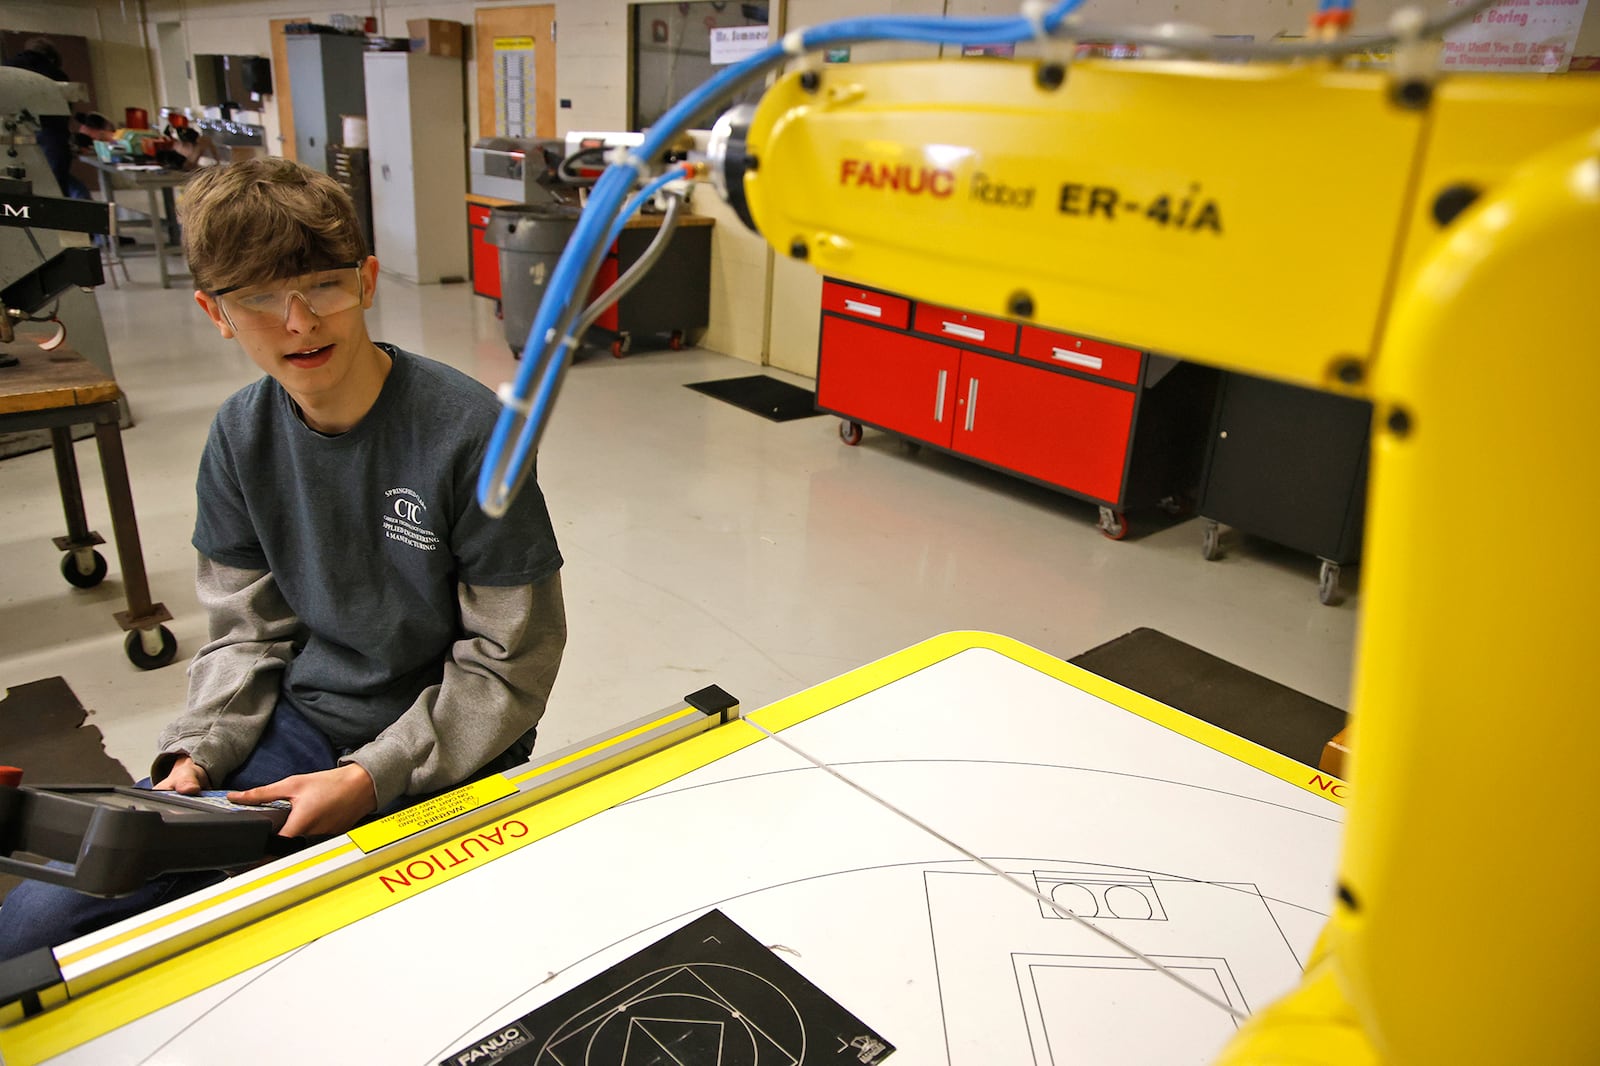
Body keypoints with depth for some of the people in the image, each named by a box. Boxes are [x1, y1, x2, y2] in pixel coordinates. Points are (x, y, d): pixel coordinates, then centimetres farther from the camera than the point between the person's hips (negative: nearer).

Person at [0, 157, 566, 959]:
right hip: (300, 721, 5)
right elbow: (249, 629, 7)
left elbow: (513, 661, -15)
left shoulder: (467, 432, -20)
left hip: (442, 753, -5)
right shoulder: (242, 433, 0)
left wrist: (367, 778, -19)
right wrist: (195, 757, -8)